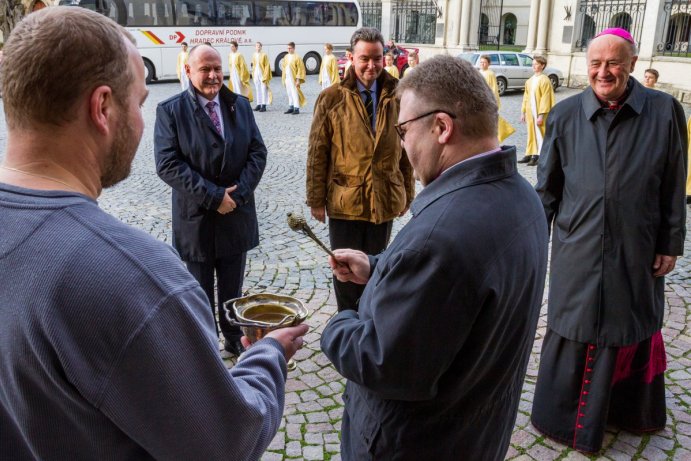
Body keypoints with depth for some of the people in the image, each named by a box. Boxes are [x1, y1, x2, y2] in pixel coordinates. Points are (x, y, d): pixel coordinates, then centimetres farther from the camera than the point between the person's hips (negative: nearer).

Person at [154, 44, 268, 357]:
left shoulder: (240, 105, 6)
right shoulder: (170, 110, -7)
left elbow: (258, 152, 0)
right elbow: (167, 164, -15)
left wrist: (237, 194, -13)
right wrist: (213, 196, -19)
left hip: (237, 215, 3)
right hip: (197, 218, -3)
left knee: (232, 288, 17)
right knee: (200, 294, 12)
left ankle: (234, 339, 37)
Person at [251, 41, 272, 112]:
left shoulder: (264, 55, -6)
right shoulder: (254, 55, 9)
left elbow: (267, 66, -7)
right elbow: (253, 65, 16)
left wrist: (265, 76, -12)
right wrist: (253, 74, 11)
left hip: (262, 74, -5)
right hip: (256, 74, 5)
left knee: (263, 90, -6)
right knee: (257, 90, 8)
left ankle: (264, 106, -5)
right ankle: (259, 104, 15)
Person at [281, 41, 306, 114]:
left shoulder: (297, 57, -7)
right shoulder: (286, 57, 12)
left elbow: (300, 69, -10)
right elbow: (284, 67, 17)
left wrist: (298, 79, -15)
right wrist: (283, 78, 11)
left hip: (293, 78, -6)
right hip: (287, 78, 7)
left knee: (295, 93, -8)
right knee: (289, 94, 11)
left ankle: (296, 108, -5)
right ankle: (291, 107, 19)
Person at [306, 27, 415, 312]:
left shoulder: (397, 98, 1)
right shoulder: (331, 98, -6)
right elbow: (317, 152, -4)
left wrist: (407, 193, 7)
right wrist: (316, 199, -5)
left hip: (385, 200, 2)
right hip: (344, 201, -2)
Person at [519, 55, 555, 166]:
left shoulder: (544, 80, -9)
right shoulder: (530, 81, 12)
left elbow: (545, 99, -14)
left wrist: (541, 115, -18)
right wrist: (523, 112, 12)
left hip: (539, 113, -7)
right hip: (530, 112, 7)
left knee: (539, 134, -2)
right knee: (531, 134, 11)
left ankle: (538, 157, 1)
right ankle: (529, 155, 16)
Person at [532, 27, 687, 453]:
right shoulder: (565, 115, -4)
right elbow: (547, 187, 3)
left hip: (636, 251, 0)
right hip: (577, 249, 0)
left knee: (633, 330, 17)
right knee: (572, 332, 12)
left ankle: (632, 411, 41)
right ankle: (562, 418, 31)